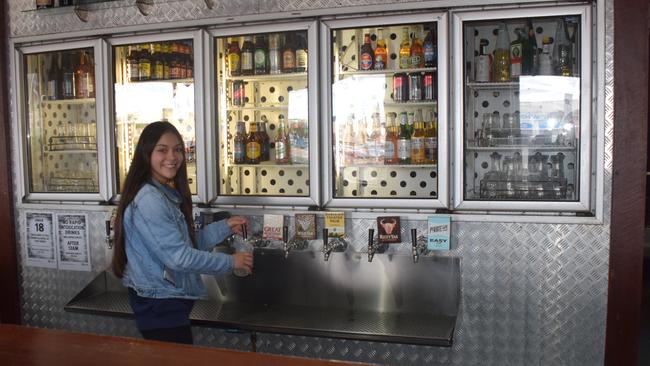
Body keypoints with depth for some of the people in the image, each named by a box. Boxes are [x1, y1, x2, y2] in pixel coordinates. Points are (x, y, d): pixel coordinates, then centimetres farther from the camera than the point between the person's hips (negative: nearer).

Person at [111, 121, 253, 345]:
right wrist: (230, 262, -16)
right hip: (159, 305, -10)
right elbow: (179, 256, -24)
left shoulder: (168, 194, 8)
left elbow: (187, 242, 11)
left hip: (170, 301, 10)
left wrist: (225, 227, 6)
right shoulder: (149, 200, -22)